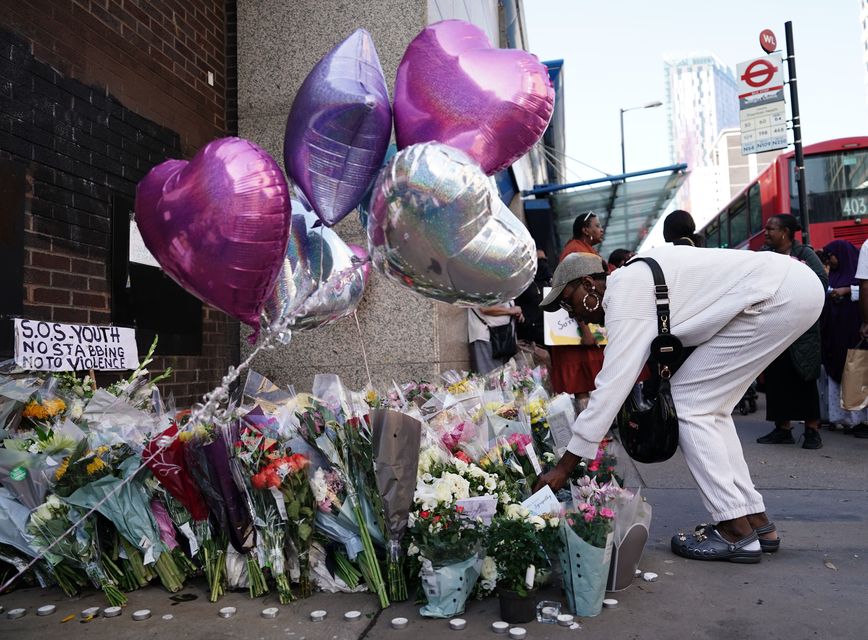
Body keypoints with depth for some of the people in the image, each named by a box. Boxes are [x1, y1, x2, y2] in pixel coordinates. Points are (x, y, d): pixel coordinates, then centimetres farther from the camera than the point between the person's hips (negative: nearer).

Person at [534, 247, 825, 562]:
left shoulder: (625, 296, -16)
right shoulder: (631, 279, 12)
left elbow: (612, 385, -20)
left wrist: (564, 467, -17)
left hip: (781, 296, -10)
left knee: (687, 402, -7)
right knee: (708, 407, 12)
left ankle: (737, 530, -1)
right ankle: (757, 522, 18)